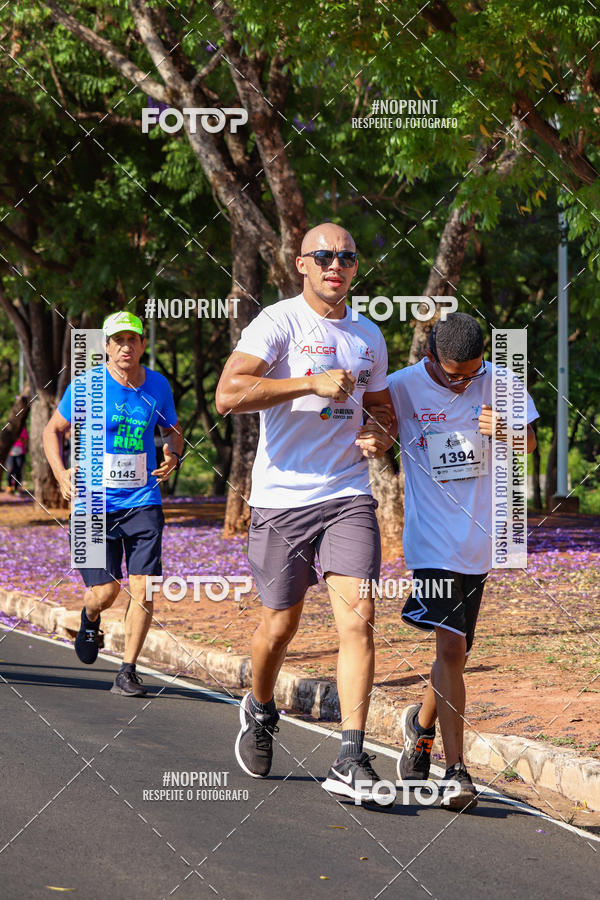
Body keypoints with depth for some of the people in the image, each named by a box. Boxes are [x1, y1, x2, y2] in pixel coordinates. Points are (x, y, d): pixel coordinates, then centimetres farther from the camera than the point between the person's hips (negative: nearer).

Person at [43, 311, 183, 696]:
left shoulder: (158, 386, 4)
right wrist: (61, 474, -9)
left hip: (143, 502, 2)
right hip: (95, 502, -2)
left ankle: (128, 671, 5)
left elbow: (173, 430, 21)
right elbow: (54, 430, 6)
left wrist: (174, 455, -1)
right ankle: (90, 617, 33)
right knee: (105, 592, -5)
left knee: (142, 589, -8)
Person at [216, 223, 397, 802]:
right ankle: (260, 711, 37)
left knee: (357, 618, -12)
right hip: (282, 498, -3)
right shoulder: (278, 323, -6)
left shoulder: (369, 337, 14)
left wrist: (383, 439, 6)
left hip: (348, 497, 3)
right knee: (279, 625, 5)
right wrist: (313, 383, -21)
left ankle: (351, 762, -13)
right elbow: (228, 395, -20)